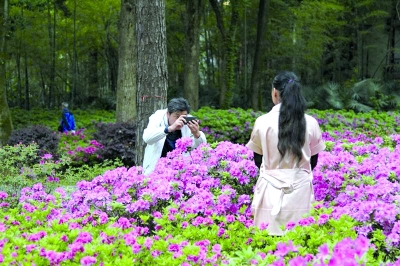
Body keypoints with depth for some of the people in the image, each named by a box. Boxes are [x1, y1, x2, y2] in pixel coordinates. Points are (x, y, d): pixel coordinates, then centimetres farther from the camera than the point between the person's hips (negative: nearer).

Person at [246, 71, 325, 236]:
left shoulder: (263, 122, -7)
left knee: (269, 236, 4)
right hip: (300, 190, 1)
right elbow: (313, 161, 9)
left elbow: (257, 160, 6)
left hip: (271, 189, -1)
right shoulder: (311, 123, -3)